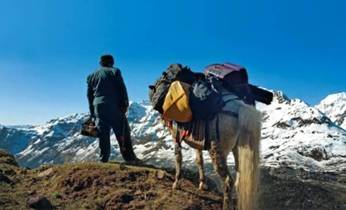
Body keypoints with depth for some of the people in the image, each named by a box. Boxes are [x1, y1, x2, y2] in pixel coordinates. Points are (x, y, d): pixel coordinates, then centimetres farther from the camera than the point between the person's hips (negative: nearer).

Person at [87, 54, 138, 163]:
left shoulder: (91, 76, 18)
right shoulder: (114, 71, 4)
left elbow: (89, 96, 18)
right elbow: (122, 89, -4)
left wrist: (92, 113, 22)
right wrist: (125, 104, -2)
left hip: (98, 107, 4)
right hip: (114, 106, -4)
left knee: (103, 134, 6)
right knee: (123, 133, 0)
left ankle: (104, 158, 6)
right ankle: (129, 156, -1)